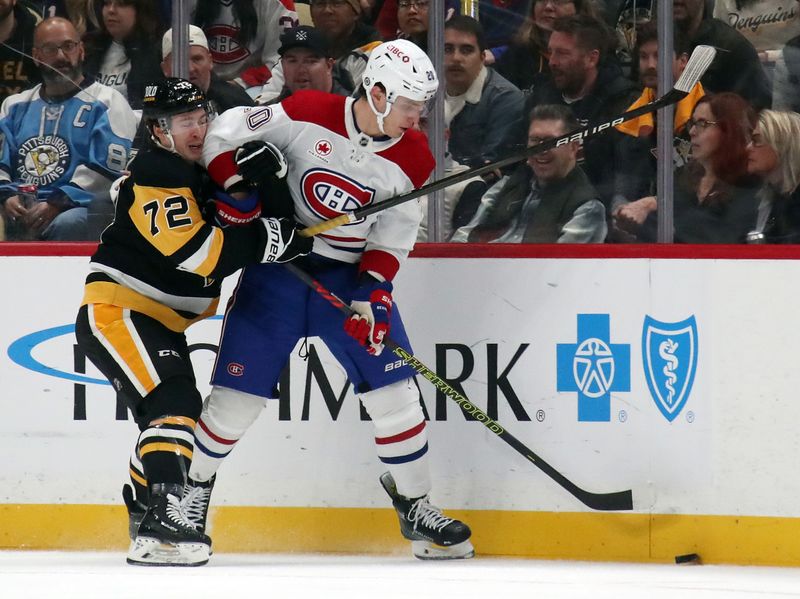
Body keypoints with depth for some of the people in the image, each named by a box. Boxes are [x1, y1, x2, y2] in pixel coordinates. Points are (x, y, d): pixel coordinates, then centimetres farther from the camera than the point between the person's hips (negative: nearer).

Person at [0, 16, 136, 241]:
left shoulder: (107, 103, 7)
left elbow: (110, 169, -5)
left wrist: (58, 204, -16)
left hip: (79, 208, -3)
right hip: (18, 213, 3)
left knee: (68, 223, -39)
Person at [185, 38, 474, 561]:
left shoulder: (412, 158, -6)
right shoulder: (308, 114, -16)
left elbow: (391, 237, -5)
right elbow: (228, 130, -7)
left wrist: (372, 293, -18)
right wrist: (234, 185, -20)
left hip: (352, 274, 2)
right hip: (278, 266, -2)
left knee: (394, 389, -6)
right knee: (239, 391, -3)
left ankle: (416, 508, 8)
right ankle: (194, 489, 20)